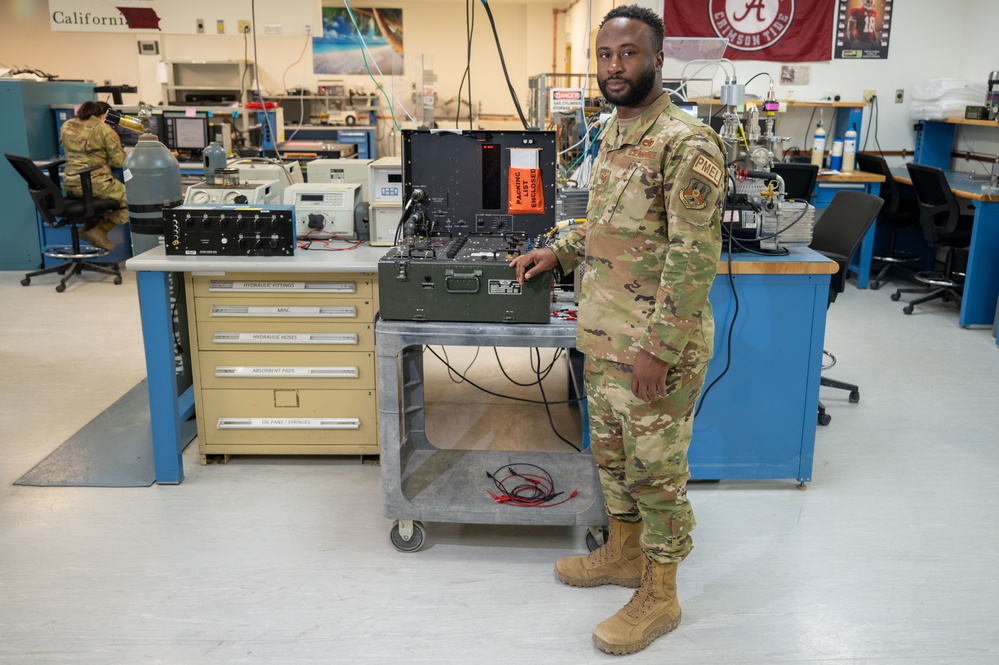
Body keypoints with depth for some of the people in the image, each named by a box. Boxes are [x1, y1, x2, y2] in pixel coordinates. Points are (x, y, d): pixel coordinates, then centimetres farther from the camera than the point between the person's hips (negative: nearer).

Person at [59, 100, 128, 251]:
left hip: (70, 186, 8)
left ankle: (89, 227, 18)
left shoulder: (66, 126, 12)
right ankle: (100, 230, -4)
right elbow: (119, 161, -5)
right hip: (95, 185, -8)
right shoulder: (105, 130, -7)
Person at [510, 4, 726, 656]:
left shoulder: (686, 144, -17)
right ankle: (623, 551, 42)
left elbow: (695, 256, -22)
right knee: (612, 452, 21)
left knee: (657, 468, 5)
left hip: (657, 345, -9)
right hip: (603, 335, 9)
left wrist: (659, 347, -23)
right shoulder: (613, 135, 11)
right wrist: (559, 252, 12)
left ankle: (659, 594, 23)